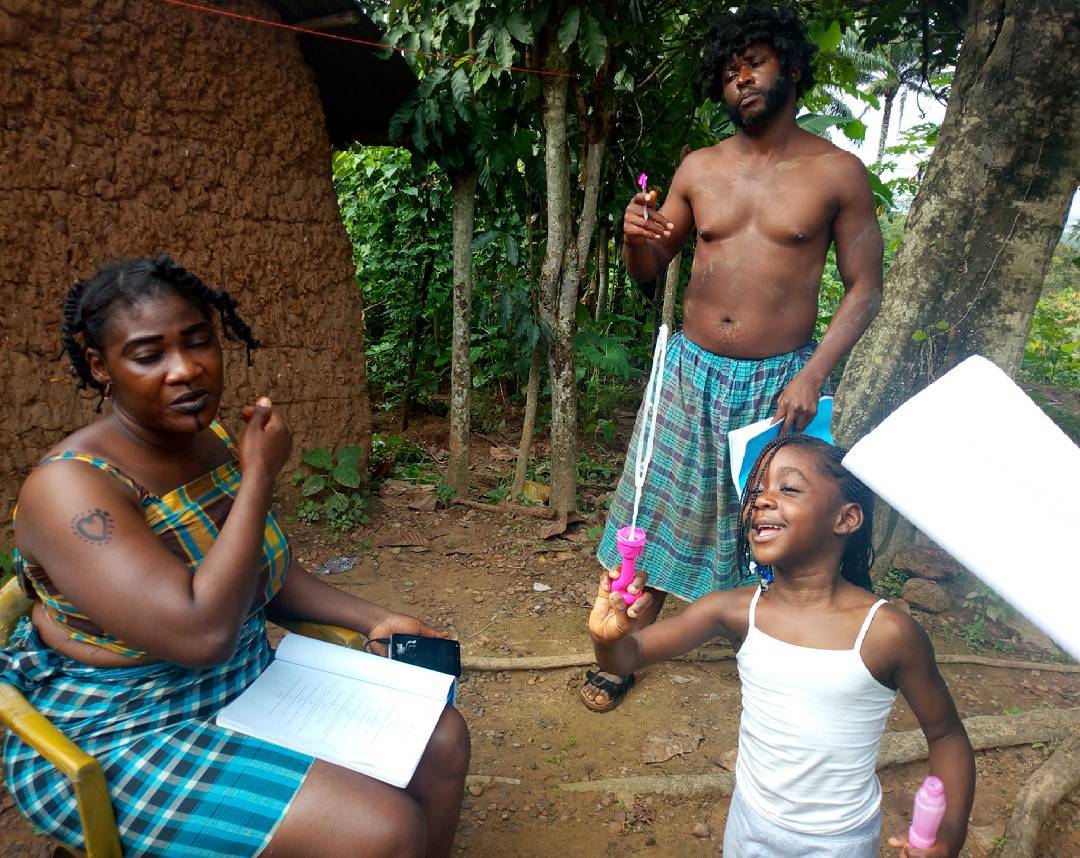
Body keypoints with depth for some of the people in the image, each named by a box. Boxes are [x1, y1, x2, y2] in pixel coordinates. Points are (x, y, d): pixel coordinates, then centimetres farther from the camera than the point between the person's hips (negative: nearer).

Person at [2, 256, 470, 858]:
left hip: (250, 684, 8)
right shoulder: (71, 486, -25)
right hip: (121, 740, -7)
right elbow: (201, 634, -35)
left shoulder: (216, 441, 0)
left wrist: (373, 620, 2)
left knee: (441, 739, 4)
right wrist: (260, 475, -26)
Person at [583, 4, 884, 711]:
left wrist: (814, 375, -13)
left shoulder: (838, 173, -2)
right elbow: (649, 271, 11)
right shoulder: (699, 168, 6)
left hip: (780, 381, -2)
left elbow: (865, 288, -1)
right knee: (662, 512, 9)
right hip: (691, 372, 3)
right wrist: (636, 235, -12)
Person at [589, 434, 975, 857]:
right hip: (749, 821, 2)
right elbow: (627, 657, -16)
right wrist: (608, 636, -39)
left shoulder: (887, 633, -24)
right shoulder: (735, 611, -18)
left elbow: (945, 734, -9)